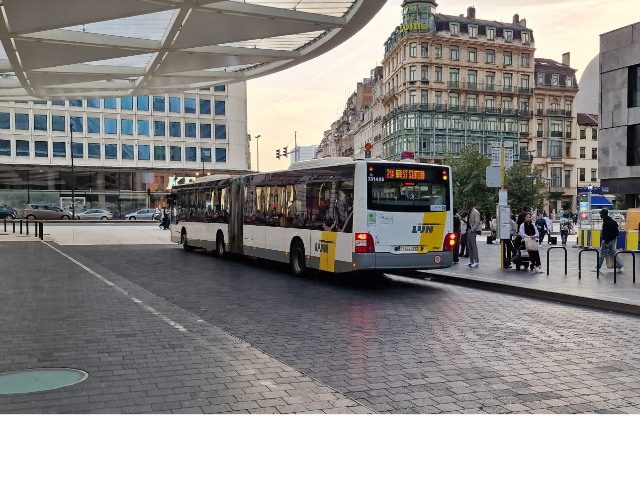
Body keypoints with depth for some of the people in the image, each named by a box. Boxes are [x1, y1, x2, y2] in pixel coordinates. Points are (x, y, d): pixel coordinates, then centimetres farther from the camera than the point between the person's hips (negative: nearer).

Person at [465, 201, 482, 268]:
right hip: (469, 230, 10)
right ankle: (471, 262, 17)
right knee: (469, 246, 11)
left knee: (474, 246, -10)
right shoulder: (469, 212, 17)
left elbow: (477, 222, -17)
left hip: (473, 231, -10)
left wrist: (472, 230, -18)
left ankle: (476, 262, -7)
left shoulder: (475, 212, -11)